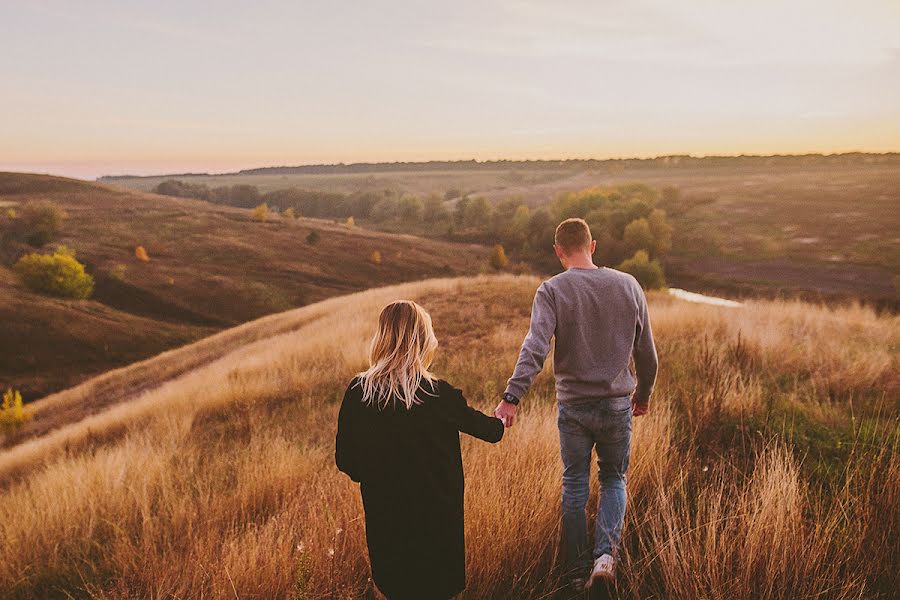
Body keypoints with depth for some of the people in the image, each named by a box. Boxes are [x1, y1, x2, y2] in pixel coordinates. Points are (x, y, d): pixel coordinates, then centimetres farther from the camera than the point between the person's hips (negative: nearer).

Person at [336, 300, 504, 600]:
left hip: (382, 516, 2)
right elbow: (485, 428, 1)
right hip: (436, 517, -2)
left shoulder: (357, 392, -12)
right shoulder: (440, 395, -18)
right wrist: (500, 420, 25)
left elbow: (345, 460, -4)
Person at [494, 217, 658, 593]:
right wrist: (643, 394, 21)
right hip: (617, 404, 2)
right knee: (614, 480, 20)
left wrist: (512, 397, -29)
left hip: (573, 407, -1)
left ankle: (577, 572, 22)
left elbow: (535, 347, -24)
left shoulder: (552, 291, -9)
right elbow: (646, 352, 6)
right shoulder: (628, 286, 0)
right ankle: (606, 551, 1)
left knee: (574, 487, 13)